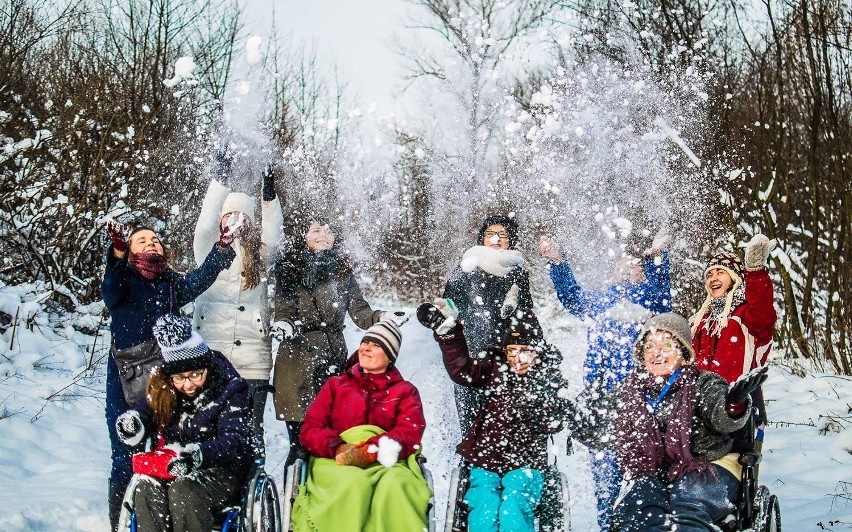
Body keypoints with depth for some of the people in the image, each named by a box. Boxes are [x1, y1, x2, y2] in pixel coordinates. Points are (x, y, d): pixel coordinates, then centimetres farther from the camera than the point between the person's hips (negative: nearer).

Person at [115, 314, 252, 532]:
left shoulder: (229, 389, -11)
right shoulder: (161, 387, 3)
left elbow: (235, 440, -22)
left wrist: (199, 455, -43)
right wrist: (133, 422, -17)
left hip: (221, 470, -4)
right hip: (169, 467, 4)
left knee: (183, 490, -34)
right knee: (146, 489, -28)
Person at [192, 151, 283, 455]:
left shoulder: (261, 256, 13)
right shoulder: (209, 253, 10)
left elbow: (273, 233, -1)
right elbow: (206, 222, -3)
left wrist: (269, 193, -12)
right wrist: (221, 177, -8)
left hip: (252, 362, 0)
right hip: (209, 358, 0)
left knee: (250, 429, 0)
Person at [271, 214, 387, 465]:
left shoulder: (341, 270, 12)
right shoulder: (288, 270, 3)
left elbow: (359, 311, 9)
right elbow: (283, 311, -1)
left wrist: (381, 317, -11)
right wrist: (284, 325, -24)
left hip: (333, 360, 3)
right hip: (297, 361, -3)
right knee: (300, 440, -4)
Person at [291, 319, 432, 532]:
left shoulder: (405, 391, 19)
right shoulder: (336, 385, 22)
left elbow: (410, 432, 2)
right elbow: (311, 430, 12)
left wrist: (373, 449, -19)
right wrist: (338, 447, -12)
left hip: (385, 463, 0)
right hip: (337, 461, 0)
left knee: (394, 484, -38)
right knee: (354, 484, -37)